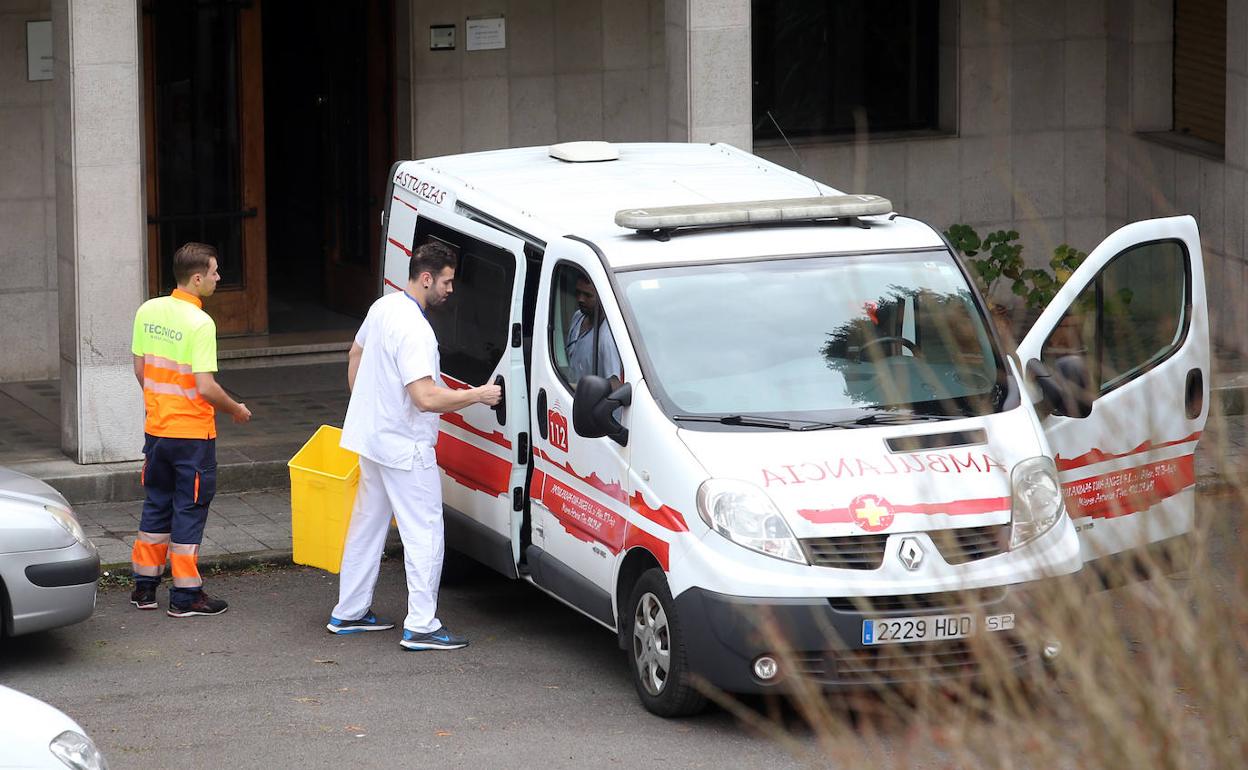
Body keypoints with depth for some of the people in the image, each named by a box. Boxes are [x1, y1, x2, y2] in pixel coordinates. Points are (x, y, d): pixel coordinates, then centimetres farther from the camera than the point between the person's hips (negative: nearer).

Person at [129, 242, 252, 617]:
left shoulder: (148, 311, 1)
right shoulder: (200, 323, -20)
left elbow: (140, 369, 9)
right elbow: (206, 387, -22)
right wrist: (236, 410, -4)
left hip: (156, 428, 6)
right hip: (193, 432, -6)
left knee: (156, 505, 18)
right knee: (189, 510, 3)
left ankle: (144, 586, 23)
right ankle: (186, 595, 7)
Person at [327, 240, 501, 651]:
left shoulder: (383, 307, 6)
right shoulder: (415, 330, -25)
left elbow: (355, 357, 20)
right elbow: (426, 398, -30)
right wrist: (477, 395, -19)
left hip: (371, 437, 10)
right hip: (405, 447, -10)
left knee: (367, 525, 17)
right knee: (424, 532, -4)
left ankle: (349, 613, 24)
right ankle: (421, 626, -6)